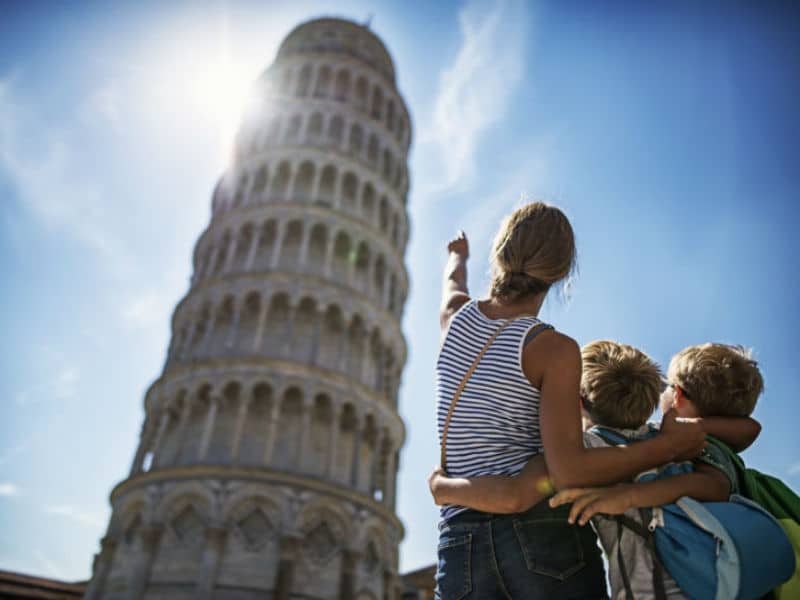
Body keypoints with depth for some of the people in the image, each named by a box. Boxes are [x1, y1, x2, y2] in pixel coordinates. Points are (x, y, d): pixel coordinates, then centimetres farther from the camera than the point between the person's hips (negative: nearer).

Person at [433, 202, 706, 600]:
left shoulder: (456, 317, 8)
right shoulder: (554, 349, -7)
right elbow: (568, 471, -16)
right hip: (546, 536, -4)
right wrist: (671, 445, -4)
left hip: (461, 545, 4)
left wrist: (458, 256, 58)